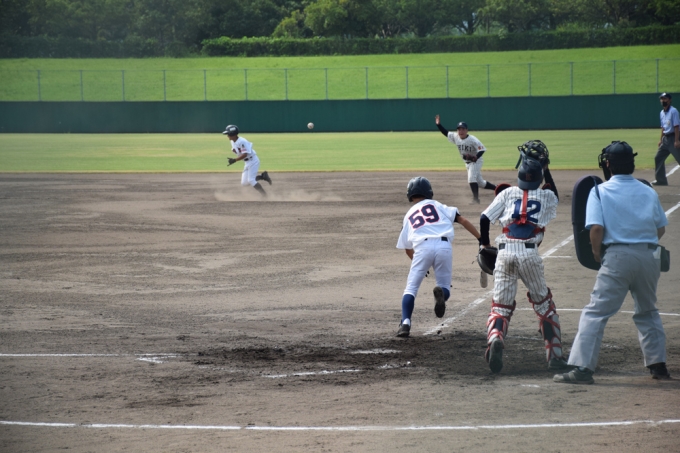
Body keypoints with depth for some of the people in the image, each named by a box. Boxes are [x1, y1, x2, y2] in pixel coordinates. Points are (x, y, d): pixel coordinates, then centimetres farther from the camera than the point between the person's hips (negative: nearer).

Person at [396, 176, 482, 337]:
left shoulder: (408, 216, 26)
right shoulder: (436, 205, 22)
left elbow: (407, 249, 28)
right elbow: (462, 220, 11)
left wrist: (418, 263, 44)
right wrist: (481, 239, 10)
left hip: (422, 247, 0)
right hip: (444, 246, 0)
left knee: (411, 288, 11)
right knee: (445, 285, 15)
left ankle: (405, 323, -10)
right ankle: (441, 291, -23)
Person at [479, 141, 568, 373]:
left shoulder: (508, 193, 7)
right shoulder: (547, 197, 8)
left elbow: (485, 218, 2)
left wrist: (485, 245, 14)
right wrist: (546, 171, 34)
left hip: (504, 252, 0)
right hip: (530, 254, 0)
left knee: (501, 305, 7)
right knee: (544, 303, 16)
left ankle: (495, 339, -24)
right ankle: (555, 355, 15)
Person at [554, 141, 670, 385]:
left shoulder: (600, 191, 1)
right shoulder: (648, 191, 13)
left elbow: (596, 228, -10)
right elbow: (661, 228, 15)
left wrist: (597, 254, 3)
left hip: (618, 257, -4)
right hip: (650, 255, 4)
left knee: (596, 313, -5)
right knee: (647, 311, 24)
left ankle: (583, 368, -15)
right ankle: (658, 364, 24)